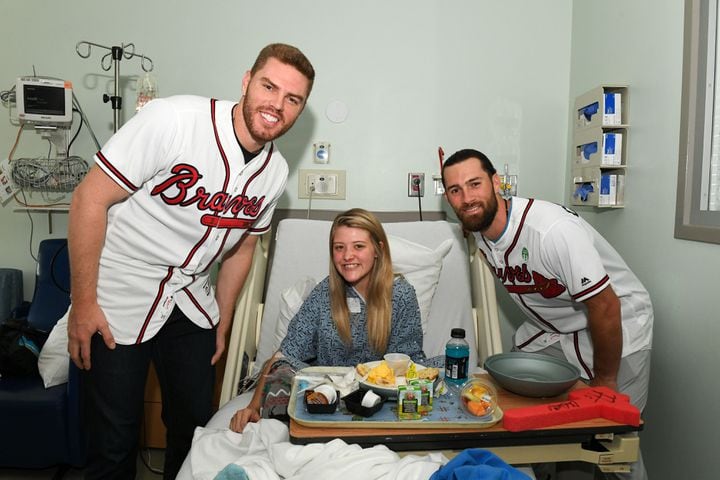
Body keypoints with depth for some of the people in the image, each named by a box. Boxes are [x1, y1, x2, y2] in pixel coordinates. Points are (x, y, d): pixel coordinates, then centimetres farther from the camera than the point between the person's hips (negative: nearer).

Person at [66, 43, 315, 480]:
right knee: (114, 442, 5)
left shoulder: (275, 172, -3)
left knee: (196, 427, 14)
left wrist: (223, 323, 13)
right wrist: (83, 302, -15)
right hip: (119, 299, -5)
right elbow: (91, 198, -17)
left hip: (191, 301, 5)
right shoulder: (173, 119, -22)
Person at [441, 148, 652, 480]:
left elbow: (605, 306, -26)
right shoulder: (478, 232, -8)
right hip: (549, 328, 7)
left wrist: (605, 380, -15)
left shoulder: (553, 229, -33)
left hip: (617, 326, -6)